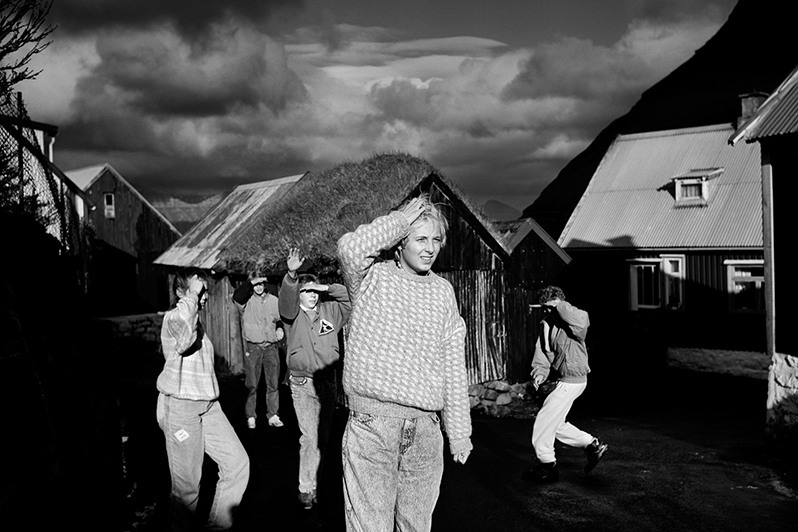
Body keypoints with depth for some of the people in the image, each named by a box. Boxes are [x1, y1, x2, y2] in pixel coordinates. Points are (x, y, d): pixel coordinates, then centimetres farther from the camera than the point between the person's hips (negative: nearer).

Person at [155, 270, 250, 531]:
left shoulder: (196, 320, 17)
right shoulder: (173, 316, -12)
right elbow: (184, 342, -38)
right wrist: (191, 300, -30)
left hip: (208, 405, 9)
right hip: (179, 405, -9)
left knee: (238, 462, 3)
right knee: (187, 483, -2)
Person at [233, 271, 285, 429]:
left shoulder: (274, 301, 9)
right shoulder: (246, 301, -2)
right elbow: (237, 296, -25)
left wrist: (280, 328, 2)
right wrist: (252, 282, -22)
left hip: (271, 346, 3)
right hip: (252, 347, -3)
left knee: (273, 383, 4)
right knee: (251, 385, 2)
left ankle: (273, 416, 12)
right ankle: (250, 417, 11)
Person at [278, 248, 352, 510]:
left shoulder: (330, 312, 8)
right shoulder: (293, 314, -1)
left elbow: (351, 299, 10)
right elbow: (286, 298, -20)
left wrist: (327, 288, -3)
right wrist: (291, 274, -39)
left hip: (327, 382, 3)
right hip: (302, 383, -3)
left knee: (323, 437, 10)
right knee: (309, 437, -8)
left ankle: (314, 481, 25)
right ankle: (306, 489, 3)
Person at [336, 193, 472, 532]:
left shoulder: (443, 291, 12)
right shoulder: (372, 277, -2)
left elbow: (453, 366, 14)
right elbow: (350, 248, -27)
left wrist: (459, 431, 12)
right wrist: (401, 219, -13)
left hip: (425, 428, 5)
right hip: (372, 424, -4)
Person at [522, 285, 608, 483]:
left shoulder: (576, 318, -15)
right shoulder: (546, 324, 8)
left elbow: (581, 323, -41)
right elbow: (542, 352, 5)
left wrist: (560, 305, -30)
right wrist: (540, 372, -12)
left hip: (572, 380, -9)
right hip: (562, 380, 9)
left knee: (544, 420, -3)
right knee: (555, 423, 16)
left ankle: (547, 466, 12)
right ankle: (593, 446, 26)